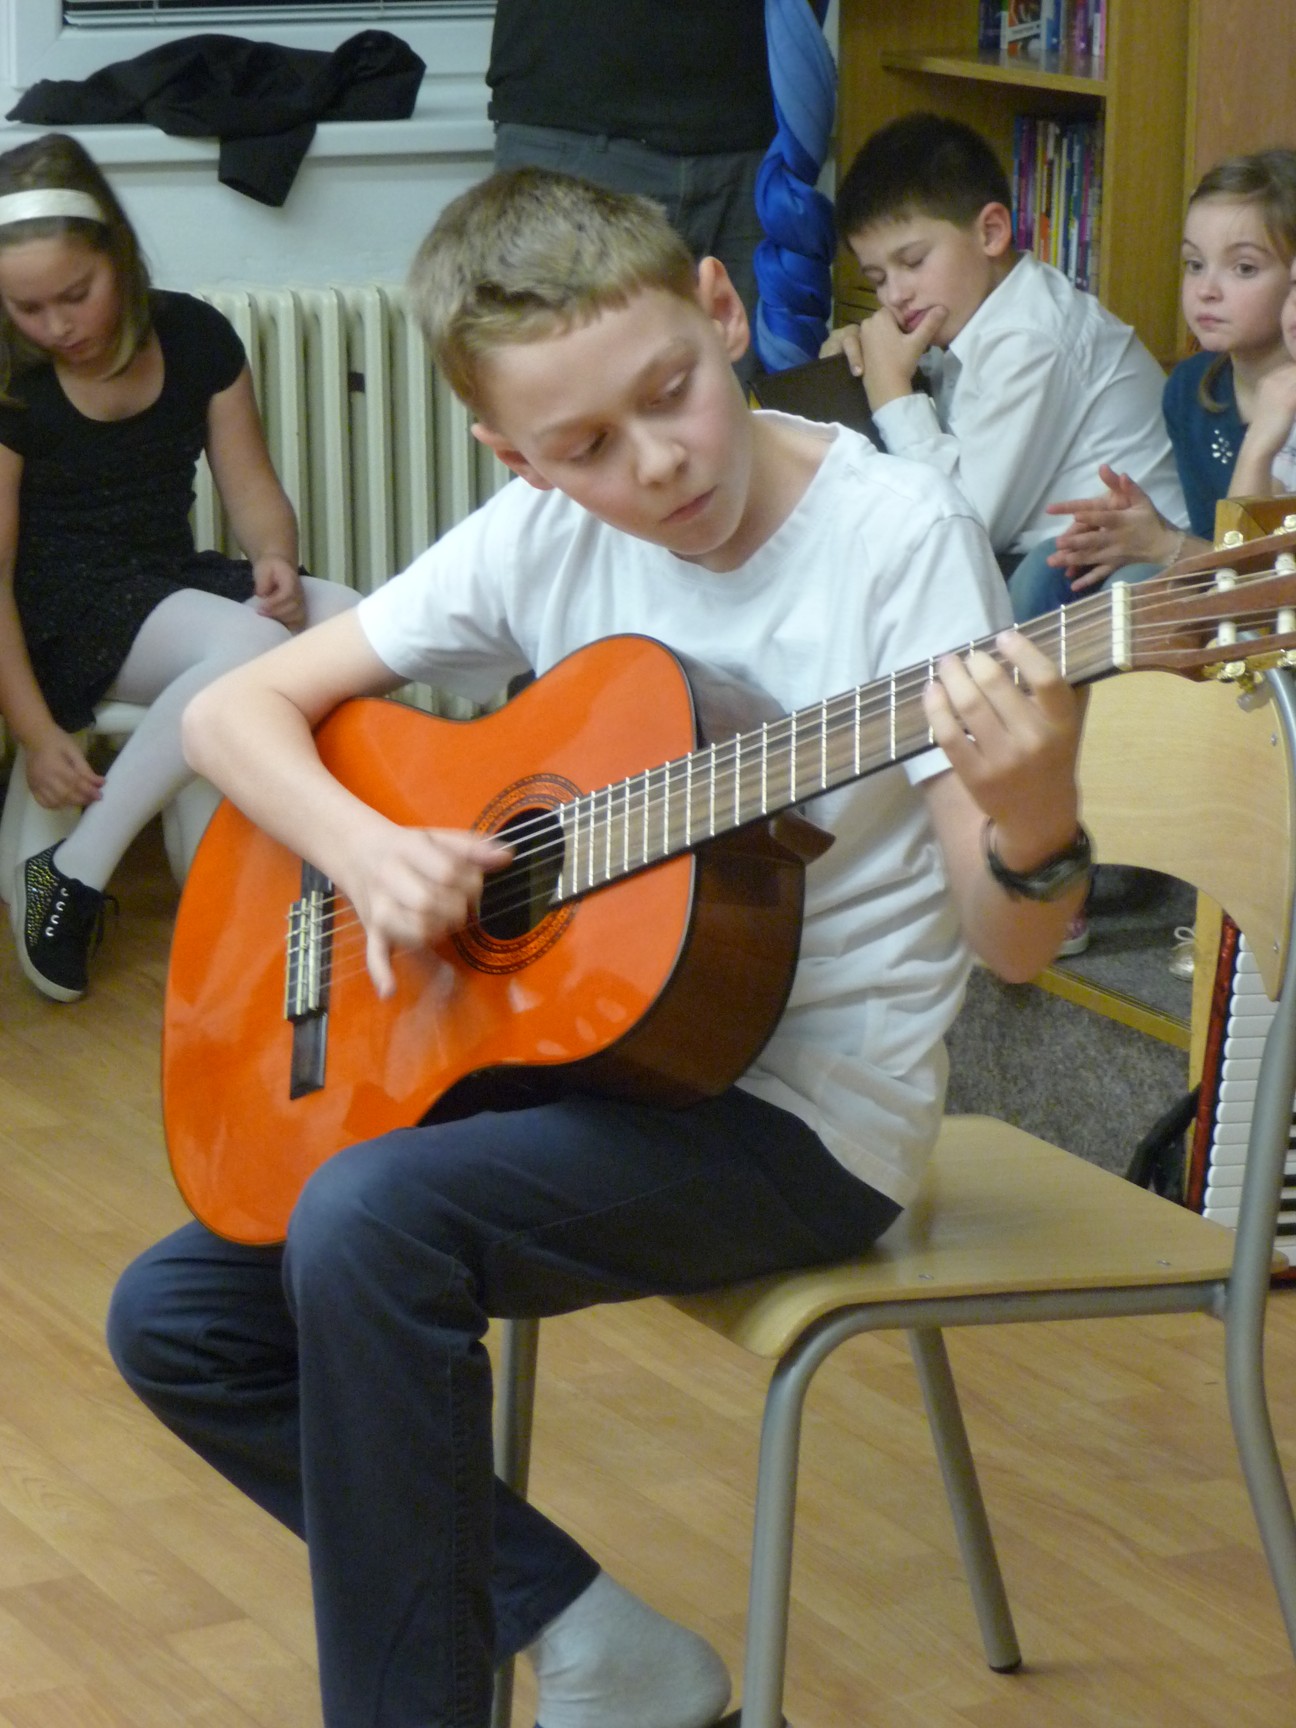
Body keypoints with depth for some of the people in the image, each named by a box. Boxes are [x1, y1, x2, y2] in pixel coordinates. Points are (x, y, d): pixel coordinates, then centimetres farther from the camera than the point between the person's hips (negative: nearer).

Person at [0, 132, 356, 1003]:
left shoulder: (195, 336, 1)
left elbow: (253, 487, 7)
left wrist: (277, 560, -17)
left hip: (174, 583, 5)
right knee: (250, 644, -36)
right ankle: (73, 878, -27)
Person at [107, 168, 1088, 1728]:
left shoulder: (896, 537, -15)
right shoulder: (544, 539, 0)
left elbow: (1008, 942, -18)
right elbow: (232, 710, 5)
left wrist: (1030, 821, -41)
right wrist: (368, 852, -15)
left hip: (806, 1104, -7)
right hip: (576, 1054, 7)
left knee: (368, 1223, -29)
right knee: (178, 1320, 1)